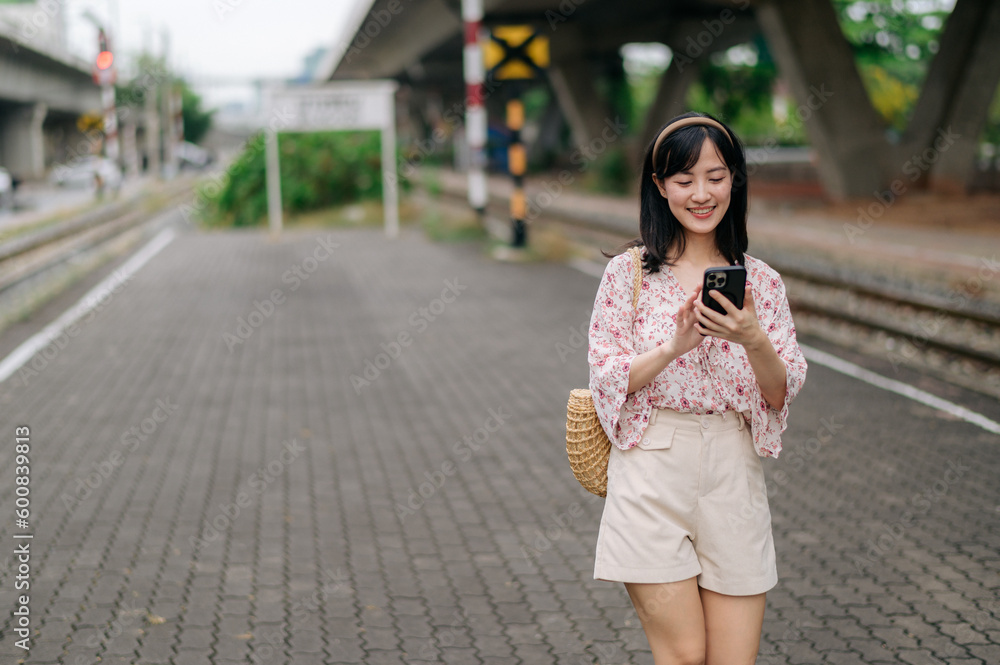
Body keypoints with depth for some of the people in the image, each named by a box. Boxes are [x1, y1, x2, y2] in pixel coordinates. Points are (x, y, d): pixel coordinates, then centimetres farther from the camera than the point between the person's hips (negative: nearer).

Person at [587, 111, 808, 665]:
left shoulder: (760, 282, 8)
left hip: (733, 478, 3)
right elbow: (605, 379, -4)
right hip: (653, 475, -3)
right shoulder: (629, 273, 1)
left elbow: (782, 394, 3)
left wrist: (752, 339, -17)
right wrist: (674, 346, -19)